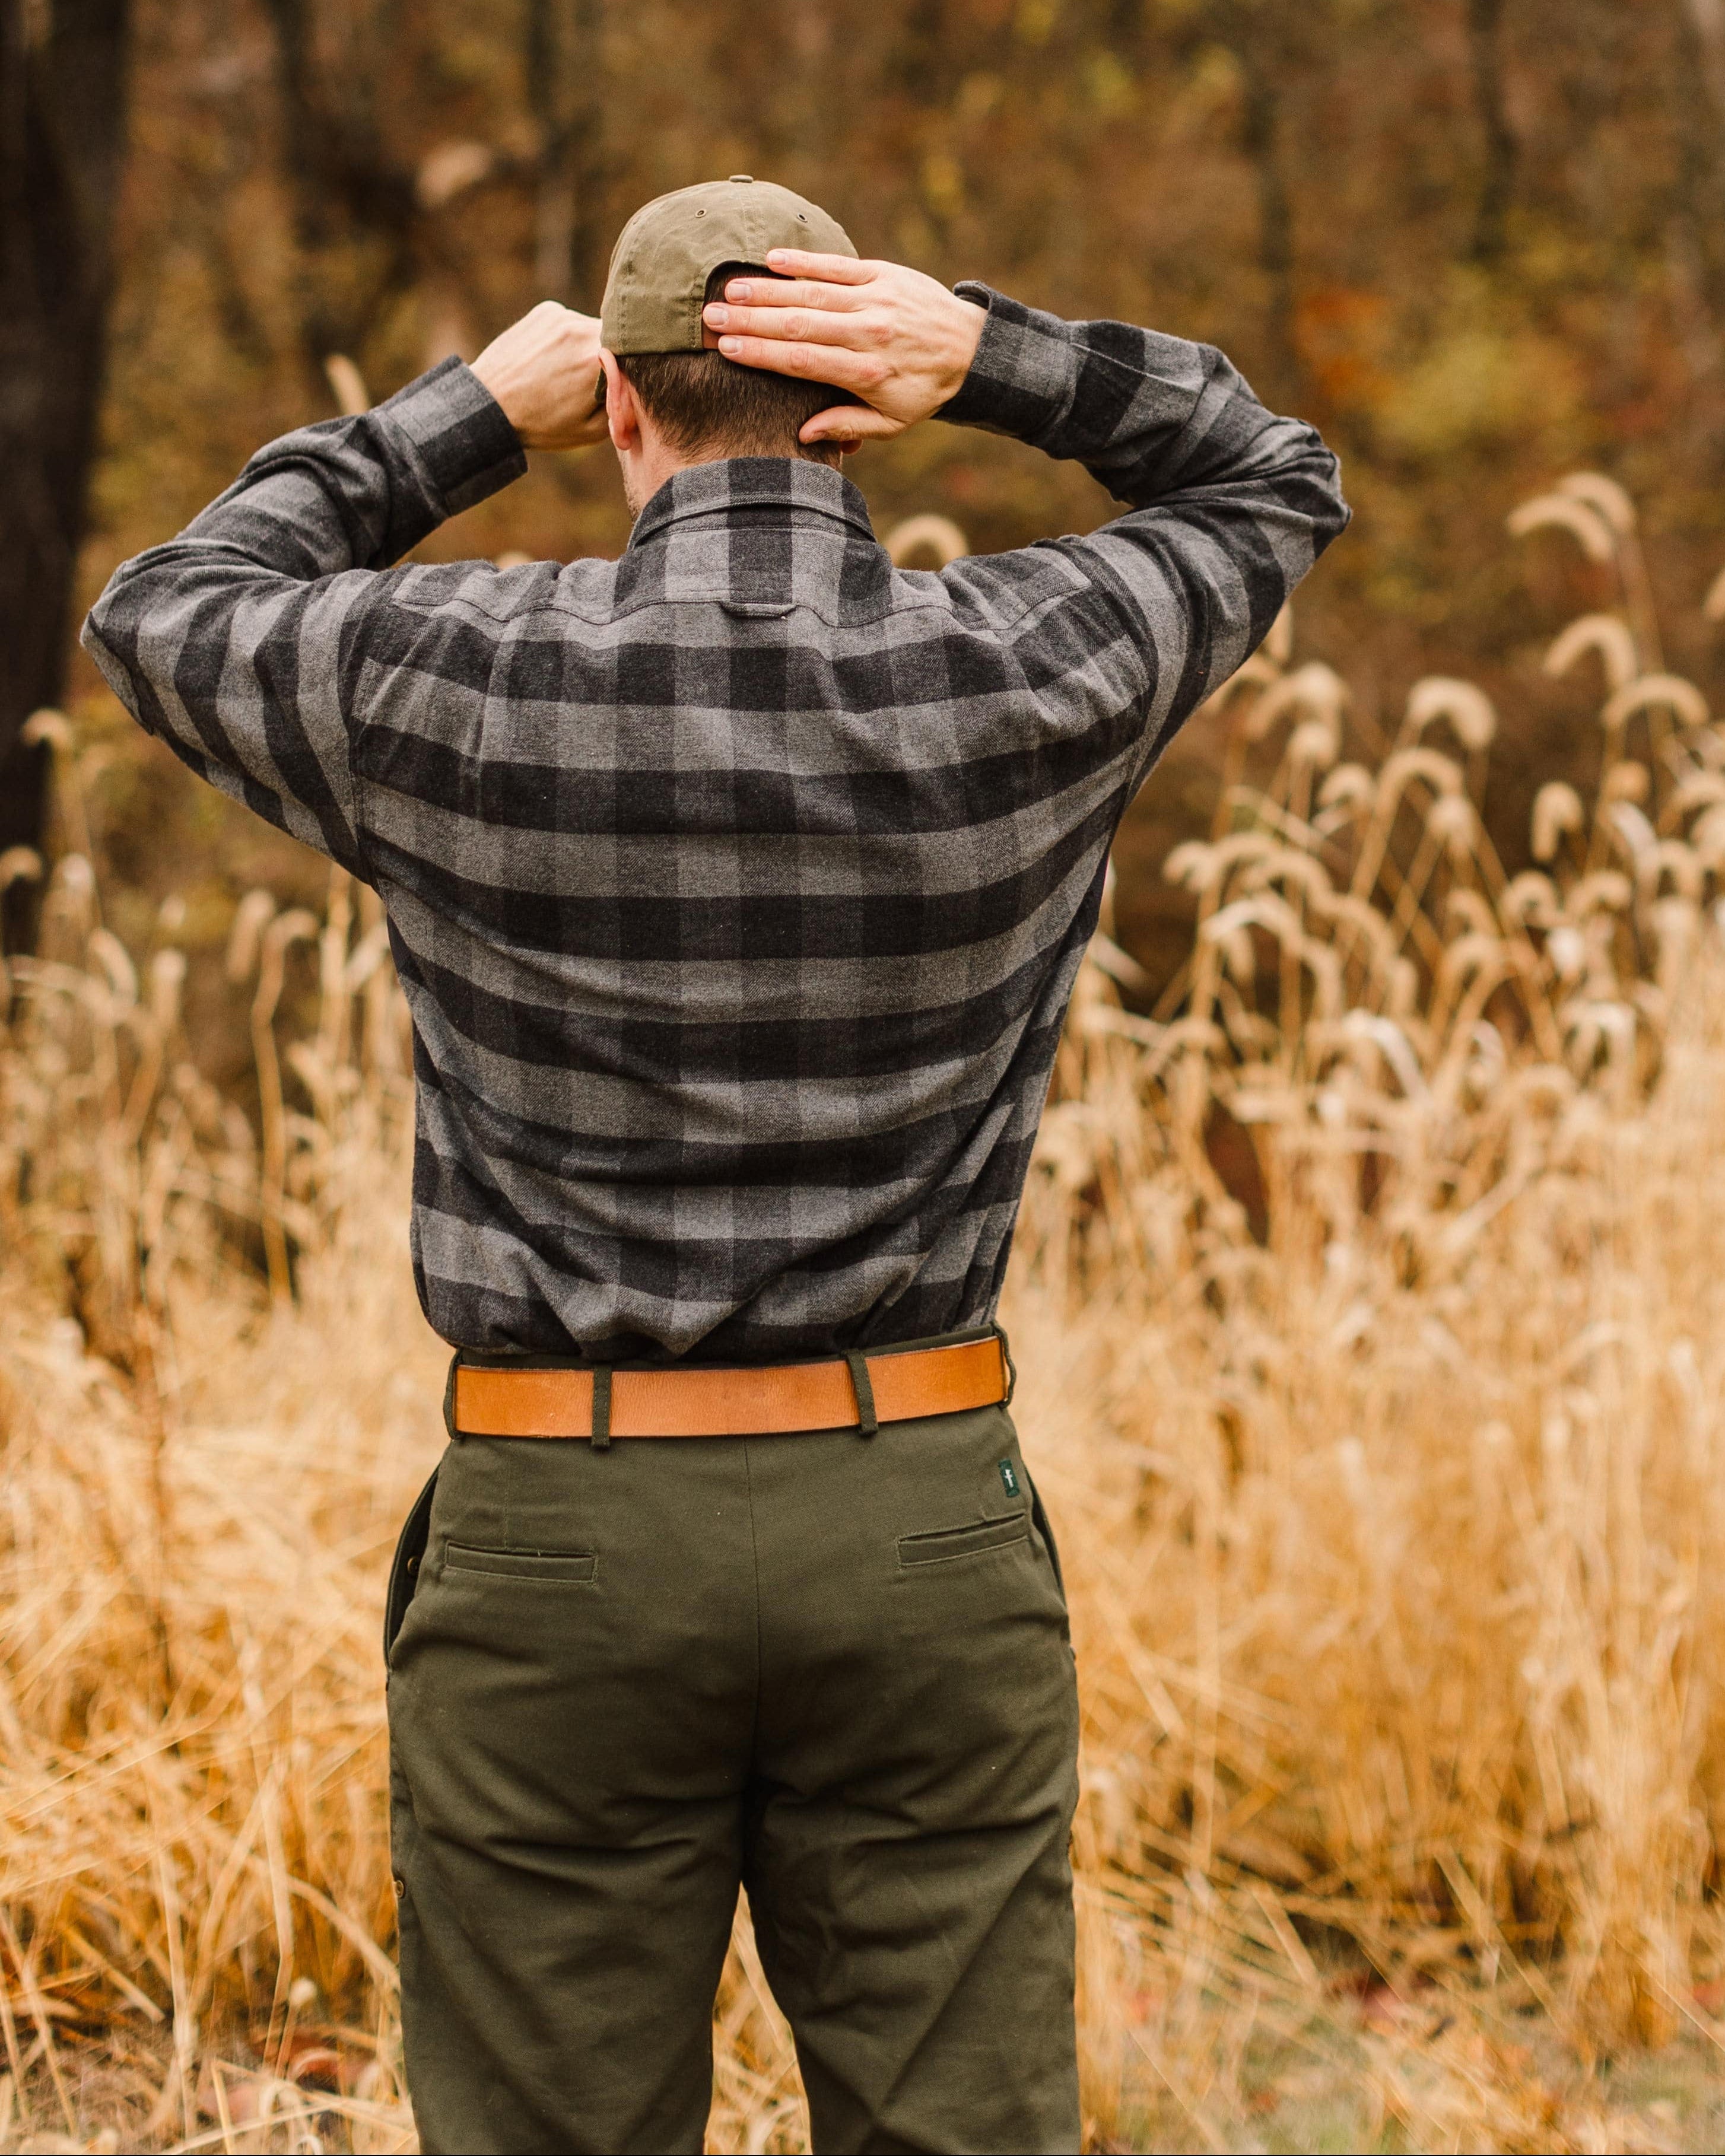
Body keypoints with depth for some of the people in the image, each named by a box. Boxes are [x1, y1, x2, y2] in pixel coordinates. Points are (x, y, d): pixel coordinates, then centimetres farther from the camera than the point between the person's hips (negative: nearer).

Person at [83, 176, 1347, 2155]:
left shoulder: (459, 686, -8)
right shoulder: (1019, 682, -6)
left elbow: (167, 623, 14)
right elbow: (1273, 485, 15)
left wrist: (466, 420, 16)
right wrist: (995, 359, 0)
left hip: (562, 1544, -1)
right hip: (918, 1527, 1)